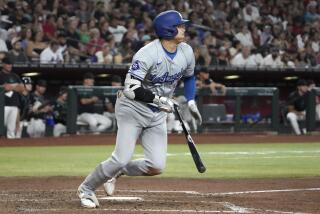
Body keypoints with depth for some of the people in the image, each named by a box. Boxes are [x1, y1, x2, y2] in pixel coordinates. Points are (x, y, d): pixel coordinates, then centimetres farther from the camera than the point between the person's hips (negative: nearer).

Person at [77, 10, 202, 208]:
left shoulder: (187, 52, -2)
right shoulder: (147, 54, -23)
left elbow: (189, 76, 18)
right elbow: (132, 89, -26)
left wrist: (191, 101, 8)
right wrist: (158, 99, -25)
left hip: (157, 114, 6)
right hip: (133, 109, -6)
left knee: (157, 166, -7)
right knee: (122, 158, -15)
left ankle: (117, 172, 18)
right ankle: (86, 188, 7)